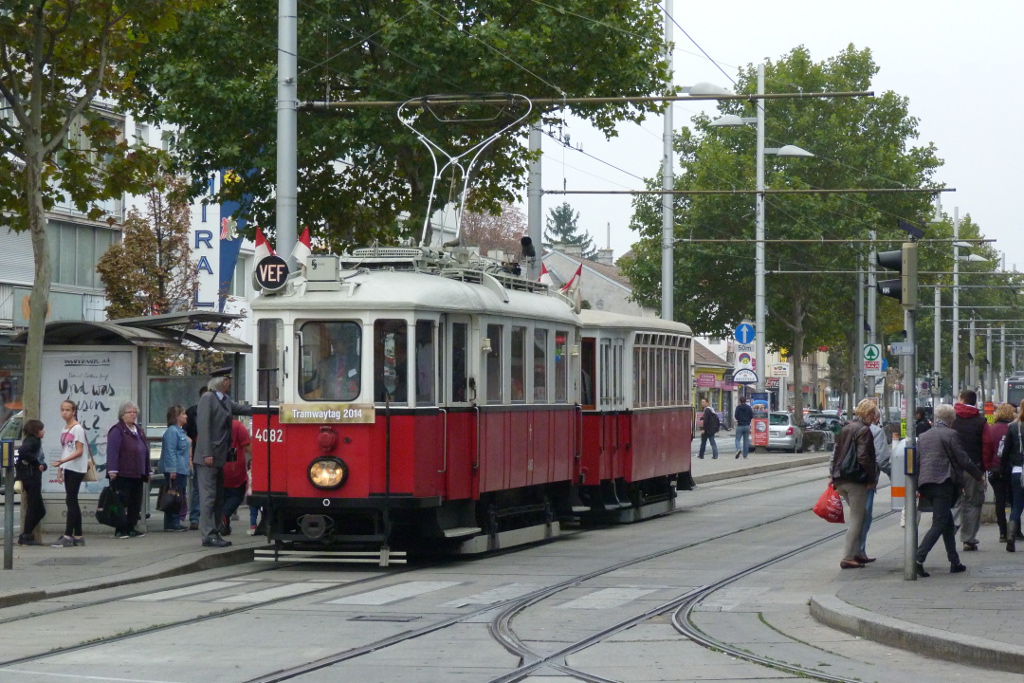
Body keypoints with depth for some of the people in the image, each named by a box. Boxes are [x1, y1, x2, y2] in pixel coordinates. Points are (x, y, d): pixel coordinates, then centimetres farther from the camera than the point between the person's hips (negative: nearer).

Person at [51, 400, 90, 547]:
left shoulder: (77, 429, -8)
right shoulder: (65, 429, 15)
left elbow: (79, 451, -14)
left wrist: (63, 461, -25)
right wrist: (60, 470, 15)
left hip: (76, 469, -8)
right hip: (67, 469, 8)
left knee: (71, 501, -10)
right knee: (72, 502, 7)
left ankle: (68, 536, -13)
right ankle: (78, 536, 10)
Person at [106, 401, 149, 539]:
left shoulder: (139, 430, 20)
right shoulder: (117, 430, -6)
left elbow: (145, 452, 24)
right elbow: (112, 451, -15)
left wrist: (147, 472, 21)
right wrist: (112, 470, -23)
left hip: (137, 475, 8)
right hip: (122, 475, -8)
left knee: (135, 503, 8)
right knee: (122, 502, -6)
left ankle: (131, 528, 15)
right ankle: (120, 530, -2)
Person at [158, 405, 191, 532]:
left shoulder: (180, 431, 19)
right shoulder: (171, 431, -13)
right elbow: (170, 452, -19)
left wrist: (188, 467, 24)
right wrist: (172, 470, -23)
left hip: (181, 470, 10)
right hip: (175, 470, -10)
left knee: (180, 497, 11)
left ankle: (176, 522, 15)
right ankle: (171, 524, -7)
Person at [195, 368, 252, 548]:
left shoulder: (225, 400, 15)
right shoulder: (208, 398, -11)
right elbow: (203, 426, -16)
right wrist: (207, 454, -21)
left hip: (219, 457, 9)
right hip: (208, 457, -9)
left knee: (218, 498, 11)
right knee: (208, 496, -7)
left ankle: (213, 533, 16)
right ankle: (208, 535, -7)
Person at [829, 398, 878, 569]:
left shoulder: (845, 428, 13)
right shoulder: (863, 430, -12)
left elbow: (836, 453, 17)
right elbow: (864, 457, -20)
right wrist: (872, 479, -12)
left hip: (840, 479, 8)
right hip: (856, 481, -8)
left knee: (857, 514, 20)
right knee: (856, 518, -1)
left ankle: (856, 553, 21)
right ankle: (848, 557, -3)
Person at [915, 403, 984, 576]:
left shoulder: (923, 436, 16)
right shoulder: (950, 434, -5)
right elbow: (963, 459, -5)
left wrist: (917, 487, 18)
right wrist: (978, 475, 8)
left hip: (926, 483, 8)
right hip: (943, 482, -8)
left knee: (948, 523, 17)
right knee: (939, 524, -7)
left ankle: (954, 562, 19)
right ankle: (918, 559, -22)